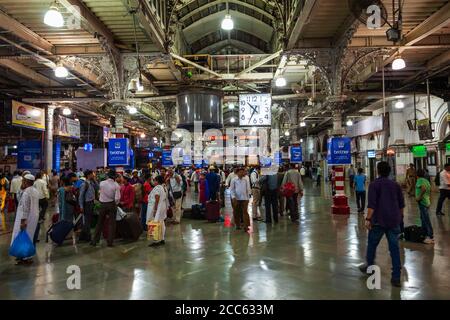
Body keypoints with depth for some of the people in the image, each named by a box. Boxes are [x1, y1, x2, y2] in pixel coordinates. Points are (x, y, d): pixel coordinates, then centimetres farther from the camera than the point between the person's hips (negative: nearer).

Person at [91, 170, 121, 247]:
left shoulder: (102, 183, -6)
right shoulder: (116, 185, -13)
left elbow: (101, 191, 8)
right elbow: (117, 198, -15)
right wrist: (115, 204, 4)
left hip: (103, 204, 2)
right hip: (112, 205, -2)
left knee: (100, 223, 13)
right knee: (112, 224, 7)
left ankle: (94, 241, 20)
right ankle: (110, 242, 10)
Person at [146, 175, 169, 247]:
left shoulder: (157, 188, -17)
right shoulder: (164, 187, 11)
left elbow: (157, 200, -22)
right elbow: (166, 198, 15)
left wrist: (155, 209, -19)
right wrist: (167, 207, 20)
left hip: (158, 208, -10)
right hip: (163, 208, 10)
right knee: (161, 223, 14)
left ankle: (157, 241, -4)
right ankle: (162, 239, 19)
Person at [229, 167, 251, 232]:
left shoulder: (246, 180, 4)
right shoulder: (234, 180, 2)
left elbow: (248, 189, 8)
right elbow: (231, 189, 2)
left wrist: (248, 197, 4)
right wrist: (233, 197, -8)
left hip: (244, 198, 0)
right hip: (236, 198, 0)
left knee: (245, 212, -5)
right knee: (236, 212, 9)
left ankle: (246, 226, -4)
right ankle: (237, 225, 24)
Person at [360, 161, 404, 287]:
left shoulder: (374, 185, -7)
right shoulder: (395, 185, 8)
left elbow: (372, 204, -16)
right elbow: (402, 204, 14)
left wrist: (368, 218, -13)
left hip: (379, 221, -4)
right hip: (394, 221, 4)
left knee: (372, 244, 14)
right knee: (394, 247, 5)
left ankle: (369, 266, 29)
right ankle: (396, 277, 6)